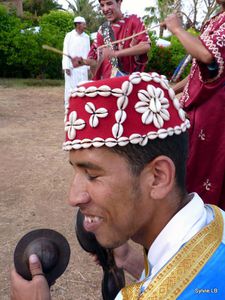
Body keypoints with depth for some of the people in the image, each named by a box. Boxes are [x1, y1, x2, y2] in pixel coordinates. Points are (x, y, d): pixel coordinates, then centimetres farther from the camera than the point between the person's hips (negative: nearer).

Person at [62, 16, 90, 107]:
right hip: (71, 67, -3)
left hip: (83, 67, 3)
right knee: (71, 87, -2)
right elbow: (66, 52, -4)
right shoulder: (69, 35, -2)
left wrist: (88, 66, 5)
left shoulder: (86, 37, 9)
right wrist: (66, 66, -11)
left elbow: (88, 52, 9)